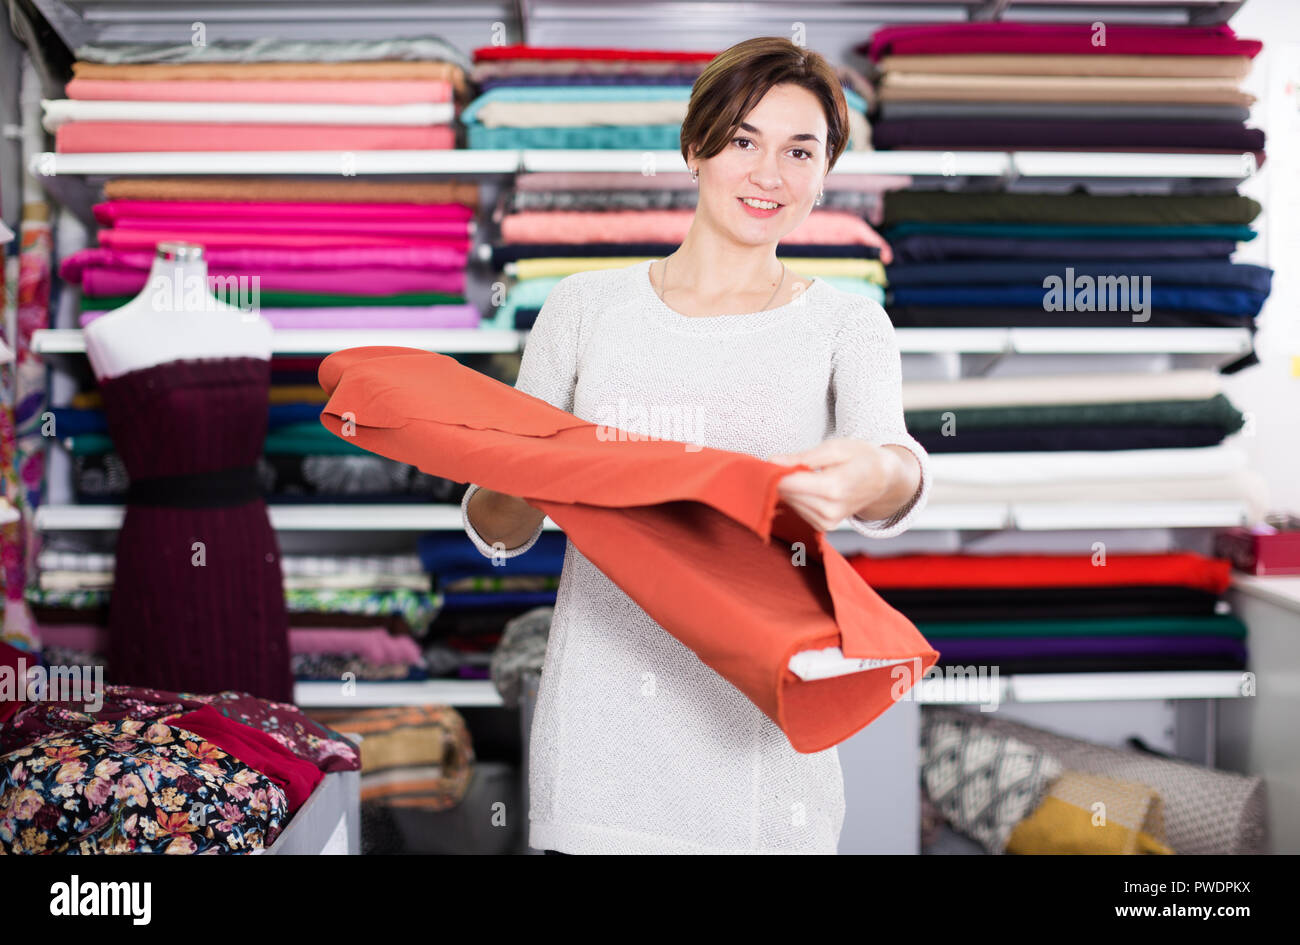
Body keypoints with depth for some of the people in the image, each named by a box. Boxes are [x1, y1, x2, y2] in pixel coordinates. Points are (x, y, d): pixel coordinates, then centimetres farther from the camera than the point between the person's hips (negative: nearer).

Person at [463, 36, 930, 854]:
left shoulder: (845, 324, 3)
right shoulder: (587, 306, 5)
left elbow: (892, 458, -17)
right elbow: (501, 532, 8)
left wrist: (877, 477, -41)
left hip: (757, 744, 0)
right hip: (600, 737, 1)